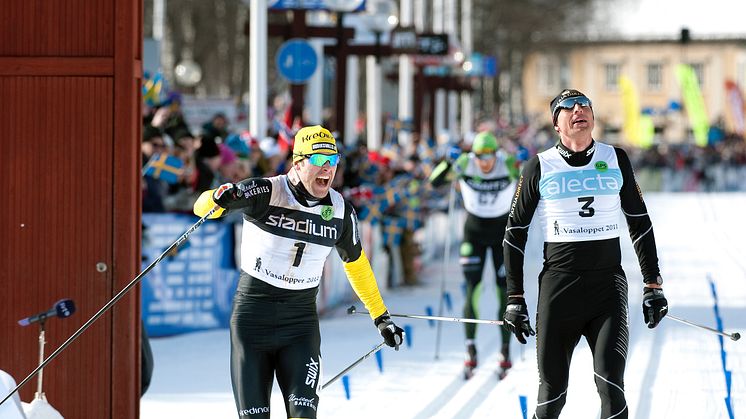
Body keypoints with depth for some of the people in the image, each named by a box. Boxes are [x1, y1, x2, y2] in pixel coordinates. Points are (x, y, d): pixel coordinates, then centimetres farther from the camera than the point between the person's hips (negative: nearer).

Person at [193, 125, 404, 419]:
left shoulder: (340, 211, 1)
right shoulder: (266, 193, -12)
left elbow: (356, 263, 17)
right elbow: (203, 207, -18)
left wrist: (381, 317, 23)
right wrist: (220, 198, -43)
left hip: (302, 320, 2)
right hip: (253, 314, -2)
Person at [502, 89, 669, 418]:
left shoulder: (615, 160, 7)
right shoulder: (540, 167, 2)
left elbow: (639, 222, 15)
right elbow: (515, 232, 7)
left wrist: (653, 285, 11)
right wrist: (515, 299, 3)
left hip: (609, 284, 1)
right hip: (558, 286, -1)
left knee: (610, 384, -15)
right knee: (552, 392, 1)